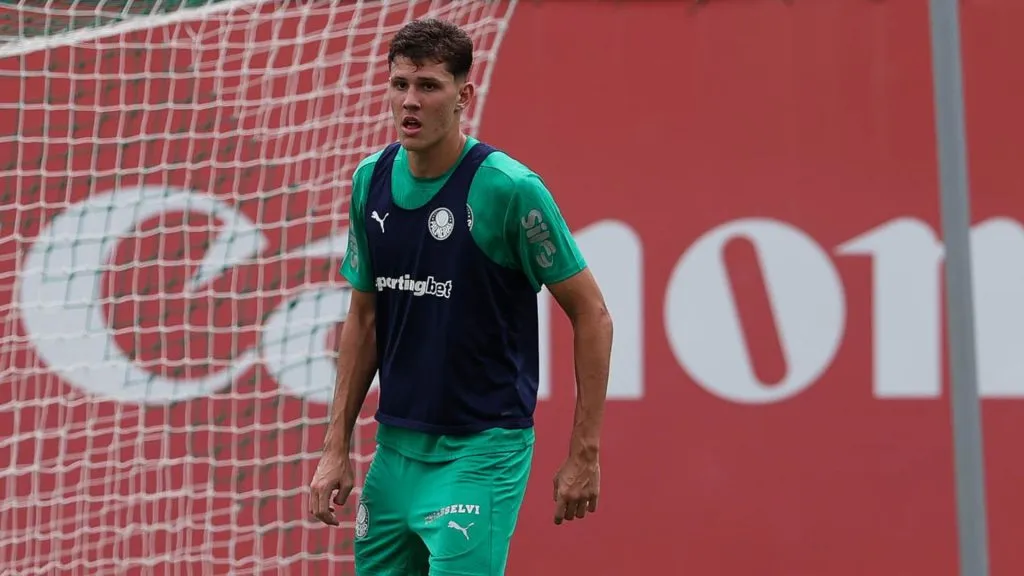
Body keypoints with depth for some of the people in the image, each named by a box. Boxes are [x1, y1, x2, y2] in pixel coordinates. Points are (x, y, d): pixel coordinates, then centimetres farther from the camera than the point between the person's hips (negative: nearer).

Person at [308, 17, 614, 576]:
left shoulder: (510, 188, -14)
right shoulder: (371, 180, 3)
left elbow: (591, 315, -8)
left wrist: (584, 455, -9)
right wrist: (336, 448, 10)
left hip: (481, 450, -6)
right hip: (395, 446, 6)